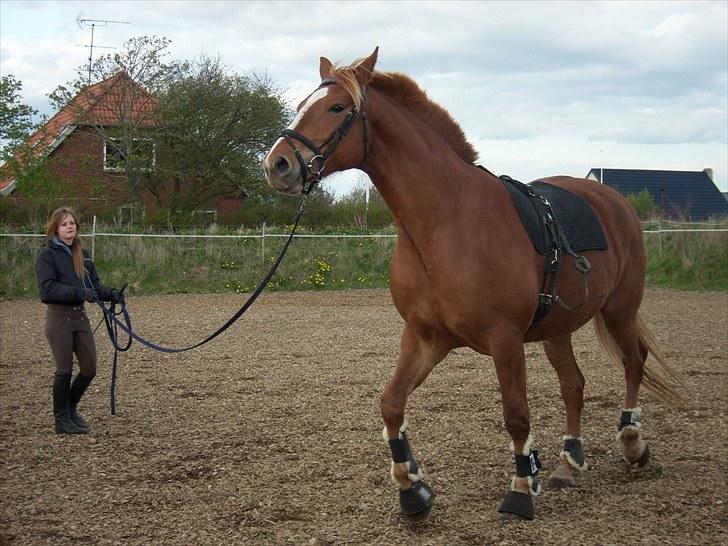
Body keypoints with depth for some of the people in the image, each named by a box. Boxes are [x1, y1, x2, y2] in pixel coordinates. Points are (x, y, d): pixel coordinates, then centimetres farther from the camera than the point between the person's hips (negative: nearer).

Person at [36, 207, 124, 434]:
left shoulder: (83, 255, 12)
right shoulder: (47, 255, -7)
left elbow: (94, 285, 13)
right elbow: (47, 288, -19)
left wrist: (111, 294, -7)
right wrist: (78, 292, -28)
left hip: (80, 315, 6)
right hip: (59, 317, -6)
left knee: (89, 368, 6)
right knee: (64, 369, -2)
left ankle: (70, 408, 29)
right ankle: (62, 420, 12)